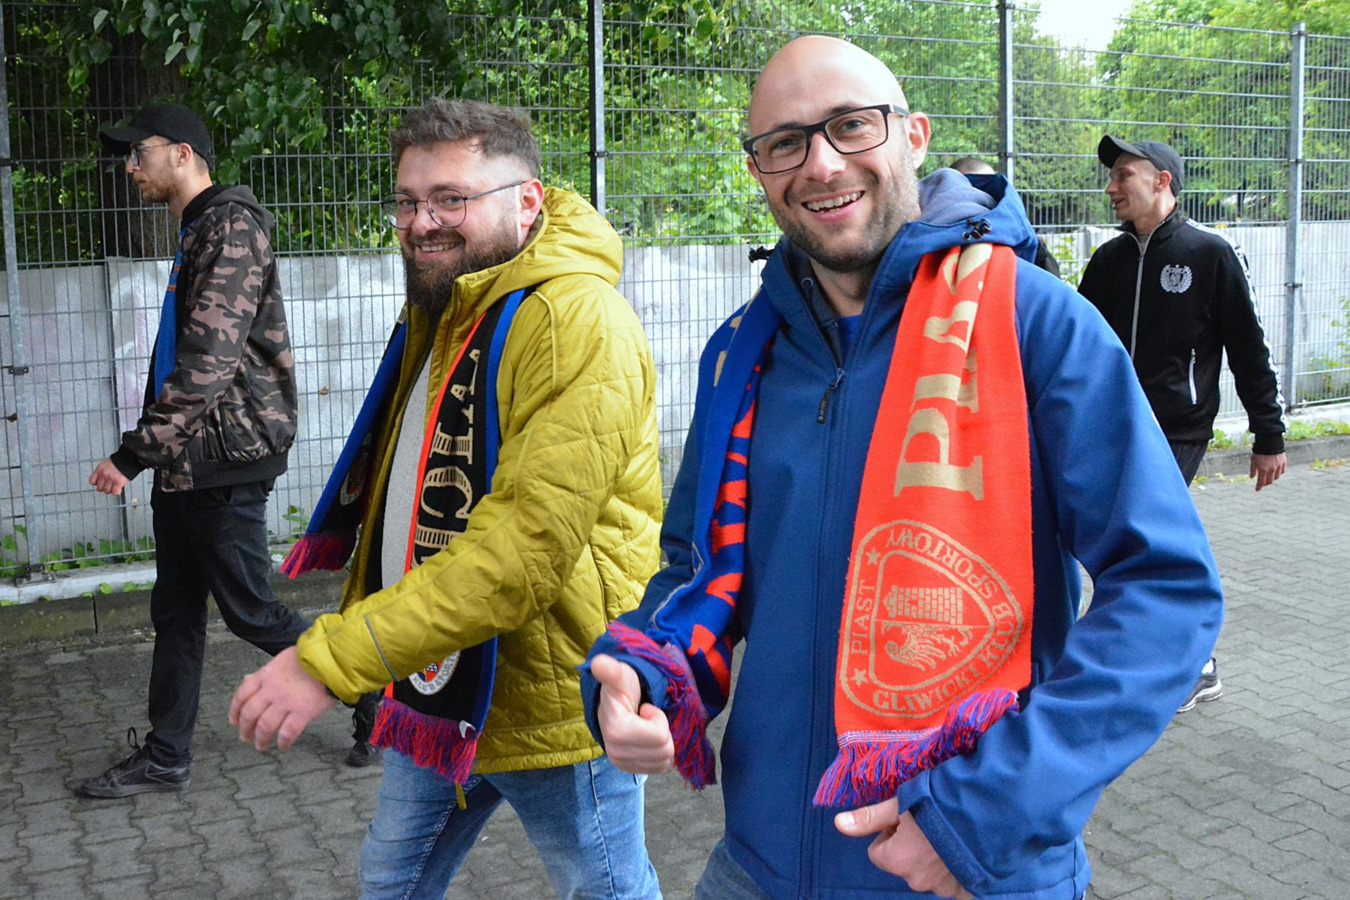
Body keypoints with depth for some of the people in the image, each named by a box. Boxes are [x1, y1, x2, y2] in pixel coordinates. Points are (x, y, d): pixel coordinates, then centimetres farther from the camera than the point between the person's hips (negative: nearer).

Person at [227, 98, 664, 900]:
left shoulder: (577, 322, -24)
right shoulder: (438, 309, 9)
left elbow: (525, 548, -32)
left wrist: (331, 661, -31)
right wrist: (357, 626, 16)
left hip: (551, 704, -8)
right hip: (438, 690, 9)